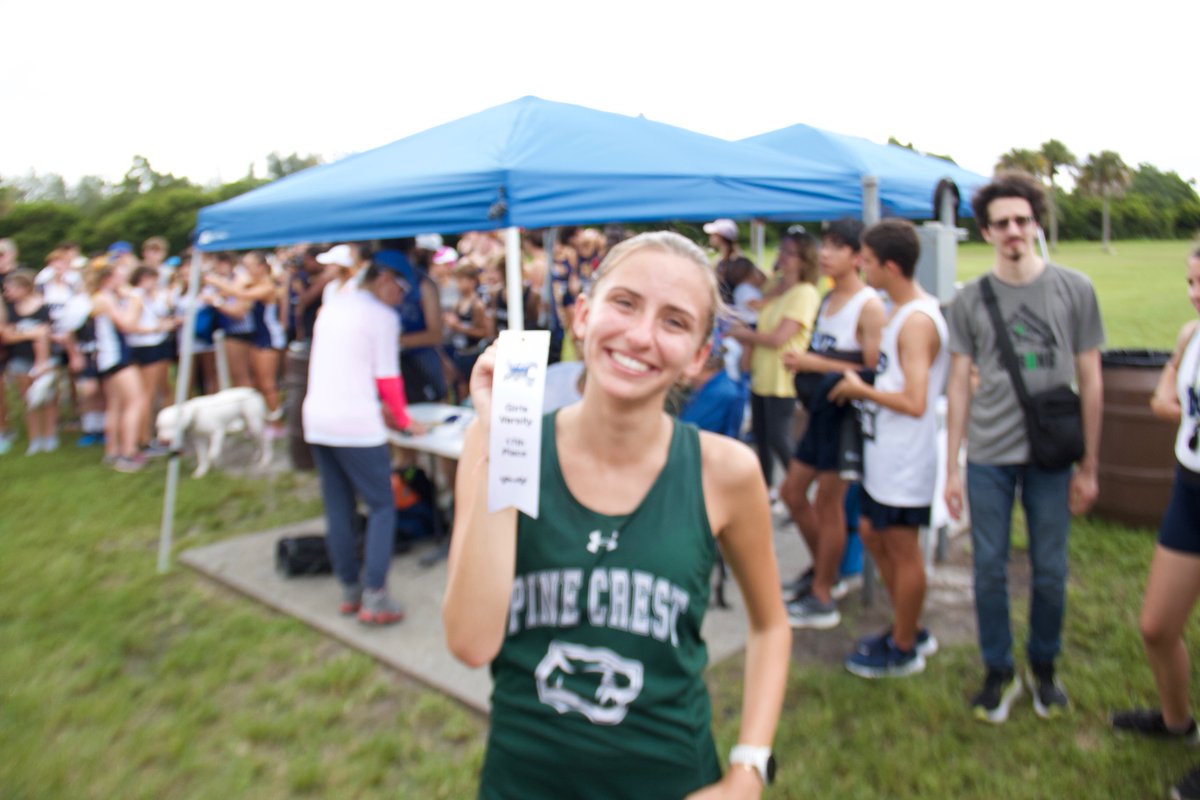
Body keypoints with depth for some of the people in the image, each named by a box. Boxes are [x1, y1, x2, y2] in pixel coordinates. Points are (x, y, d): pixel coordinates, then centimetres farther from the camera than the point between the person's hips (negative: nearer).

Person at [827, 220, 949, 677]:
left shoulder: (917, 321, -22)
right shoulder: (900, 312, 10)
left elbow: (914, 401, -28)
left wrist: (860, 389, -16)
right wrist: (858, 383, 6)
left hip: (906, 459, -10)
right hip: (884, 452, 10)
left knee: (903, 550, 5)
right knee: (872, 534, 19)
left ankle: (904, 649, 23)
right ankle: (909, 630, 36)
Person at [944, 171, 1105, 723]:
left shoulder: (1074, 289, 1)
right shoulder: (970, 300, 2)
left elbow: (1090, 381, 4)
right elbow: (960, 386, 3)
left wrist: (1089, 465, 2)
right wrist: (951, 467, 1)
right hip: (989, 455, 0)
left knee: (1050, 570, 9)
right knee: (989, 569, 6)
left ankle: (1044, 667, 32)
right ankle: (999, 672, 24)